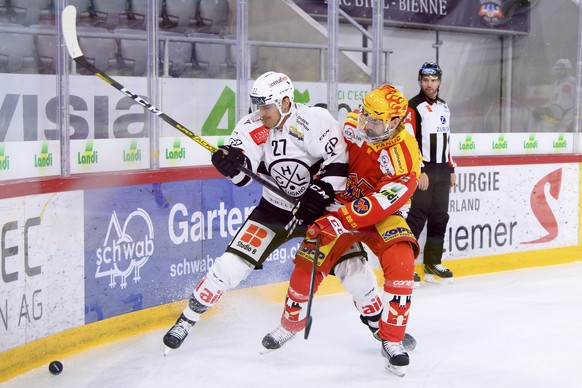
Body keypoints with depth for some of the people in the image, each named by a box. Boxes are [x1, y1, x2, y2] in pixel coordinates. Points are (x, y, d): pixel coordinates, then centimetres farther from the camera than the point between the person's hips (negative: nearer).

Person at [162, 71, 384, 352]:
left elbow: (340, 159, -19)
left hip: (320, 206, -2)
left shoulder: (315, 121, -21)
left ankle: (376, 319, 16)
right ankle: (188, 318, 5)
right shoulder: (253, 127, -11)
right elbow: (242, 175, -19)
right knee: (233, 262, -8)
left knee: (351, 262, -8)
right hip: (275, 209, 2)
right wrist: (231, 162, -41)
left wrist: (321, 191, -26)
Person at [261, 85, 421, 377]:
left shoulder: (404, 158, -28)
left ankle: (392, 341, -15)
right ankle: (290, 323, 23)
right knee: (307, 265, -5)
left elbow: (382, 203, -33)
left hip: (382, 214, -3)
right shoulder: (353, 123, -15)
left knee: (400, 263, -27)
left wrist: (339, 221, -38)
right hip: (340, 203, 3)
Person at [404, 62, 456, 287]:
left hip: (441, 171, 8)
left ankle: (433, 264, 20)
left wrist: (451, 169, 19)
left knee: (439, 218, 11)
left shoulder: (444, 108, 17)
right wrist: (419, 171, -20)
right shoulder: (413, 107, -9)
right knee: (416, 218, -10)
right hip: (421, 171, -8)